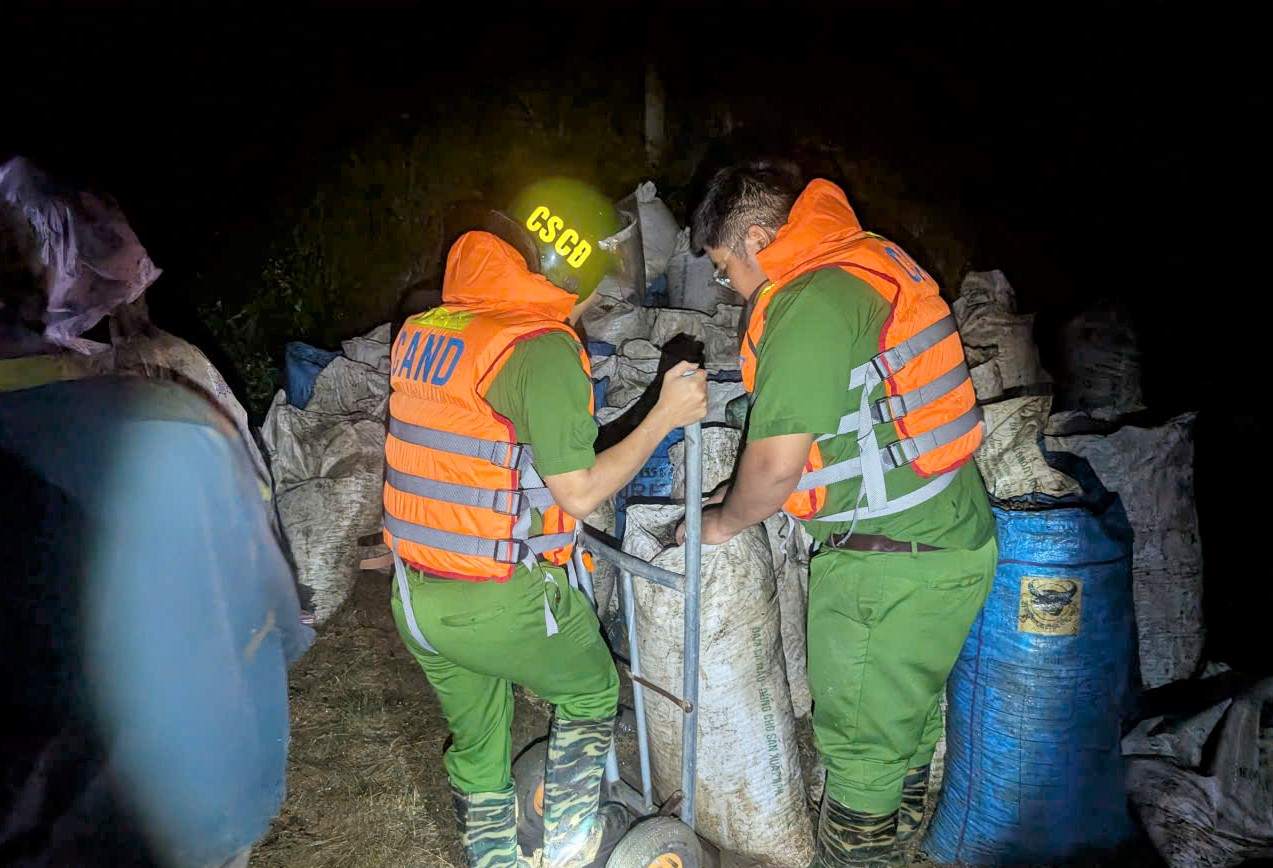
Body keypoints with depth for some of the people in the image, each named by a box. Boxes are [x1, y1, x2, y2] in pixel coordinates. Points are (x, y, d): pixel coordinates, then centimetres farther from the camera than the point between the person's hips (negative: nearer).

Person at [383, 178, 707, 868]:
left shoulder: (420, 329, 4)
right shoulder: (543, 348, -19)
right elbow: (580, 492, -16)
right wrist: (665, 416, -8)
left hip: (414, 597, 7)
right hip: (501, 603, -7)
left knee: (475, 739, 26)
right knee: (592, 694, 23)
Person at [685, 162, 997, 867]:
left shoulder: (806, 306, -21)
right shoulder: (870, 263, 9)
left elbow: (777, 465, -22)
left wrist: (723, 523, -1)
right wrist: (745, 495, 18)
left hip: (890, 564, -10)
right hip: (957, 537, 10)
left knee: (858, 736, 11)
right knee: (911, 702, 29)